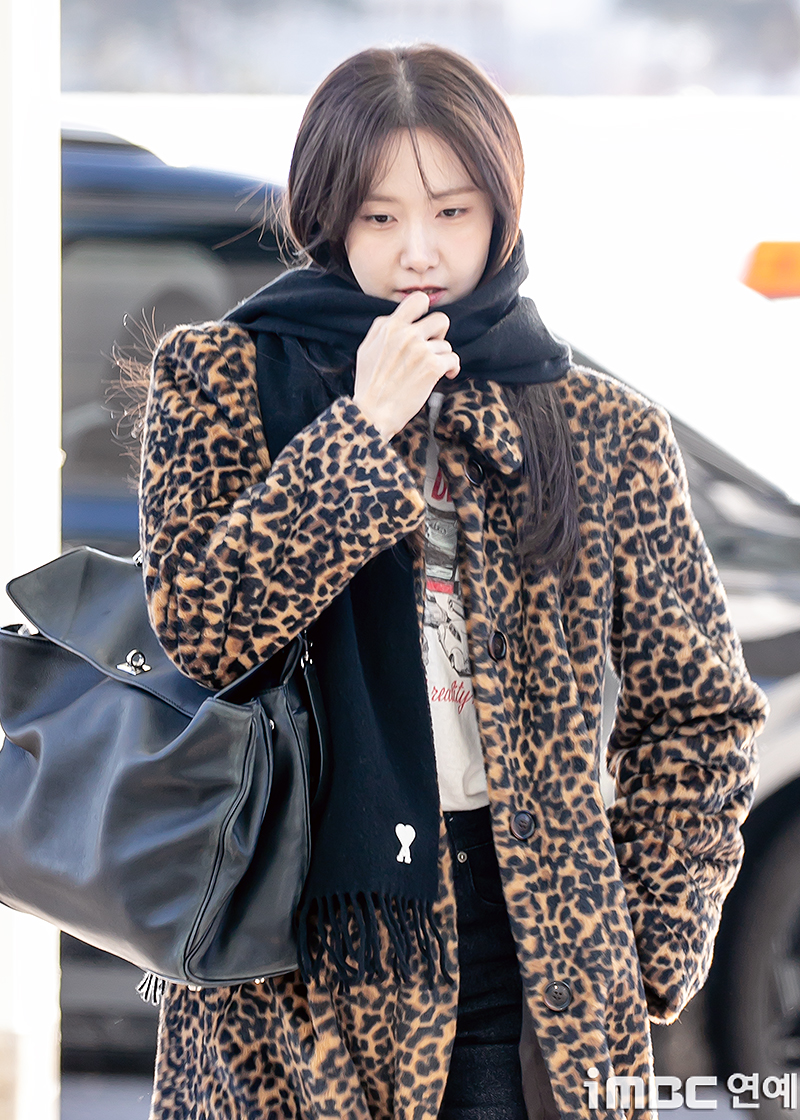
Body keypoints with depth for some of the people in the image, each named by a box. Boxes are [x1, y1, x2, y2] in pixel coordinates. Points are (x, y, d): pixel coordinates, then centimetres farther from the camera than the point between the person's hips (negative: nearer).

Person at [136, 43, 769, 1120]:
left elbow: (699, 711, 12)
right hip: (298, 953, -1)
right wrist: (363, 434, -14)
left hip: (534, 971, 1)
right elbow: (194, 630, -10)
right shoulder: (218, 378, 4)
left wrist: (653, 951, 4)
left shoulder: (608, 433, 7)